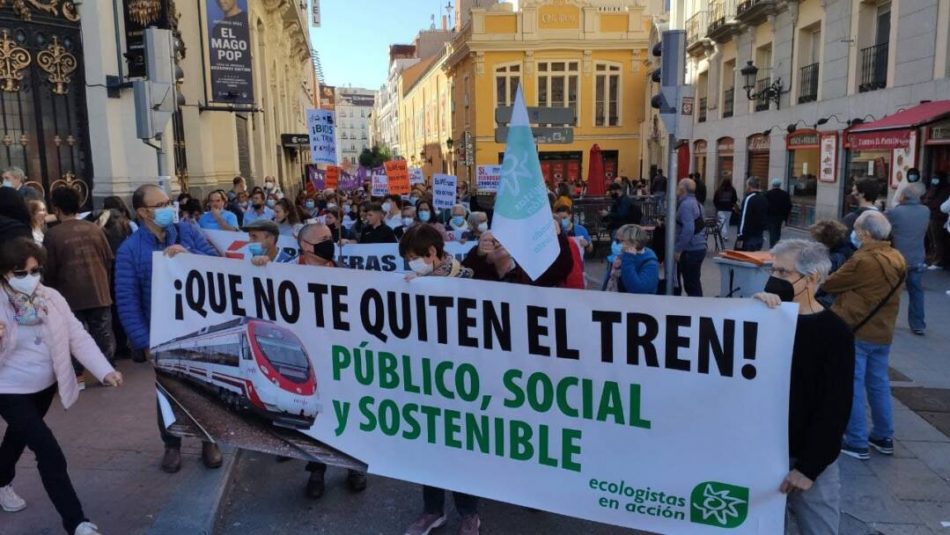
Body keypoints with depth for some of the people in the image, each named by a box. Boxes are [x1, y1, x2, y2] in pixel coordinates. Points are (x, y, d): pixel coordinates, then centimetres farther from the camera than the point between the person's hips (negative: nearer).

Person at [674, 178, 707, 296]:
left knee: (691, 284, -4)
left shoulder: (686, 204, -16)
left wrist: (677, 250, -21)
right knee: (694, 283, 15)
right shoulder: (694, 202, 15)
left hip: (690, 251, -10)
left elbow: (688, 230, -25)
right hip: (697, 248, 10)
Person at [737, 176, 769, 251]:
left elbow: (744, 219, -19)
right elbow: (766, 217, 20)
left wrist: (740, 237, -19)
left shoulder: (749, 199, -14)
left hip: (748, 237, -8)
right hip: (759, 237, 8)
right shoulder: (764, 199, 12)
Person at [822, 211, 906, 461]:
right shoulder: (897, 259, 5)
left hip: (855, 331, -8)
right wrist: (852, 286, 11)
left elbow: (829, 284, -10)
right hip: (883, 332, 8)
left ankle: (857, 443, 4)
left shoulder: (862, 261, -20)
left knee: (852, 386, 0)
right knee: (879, 384, 17)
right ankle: (884, 437, 27)